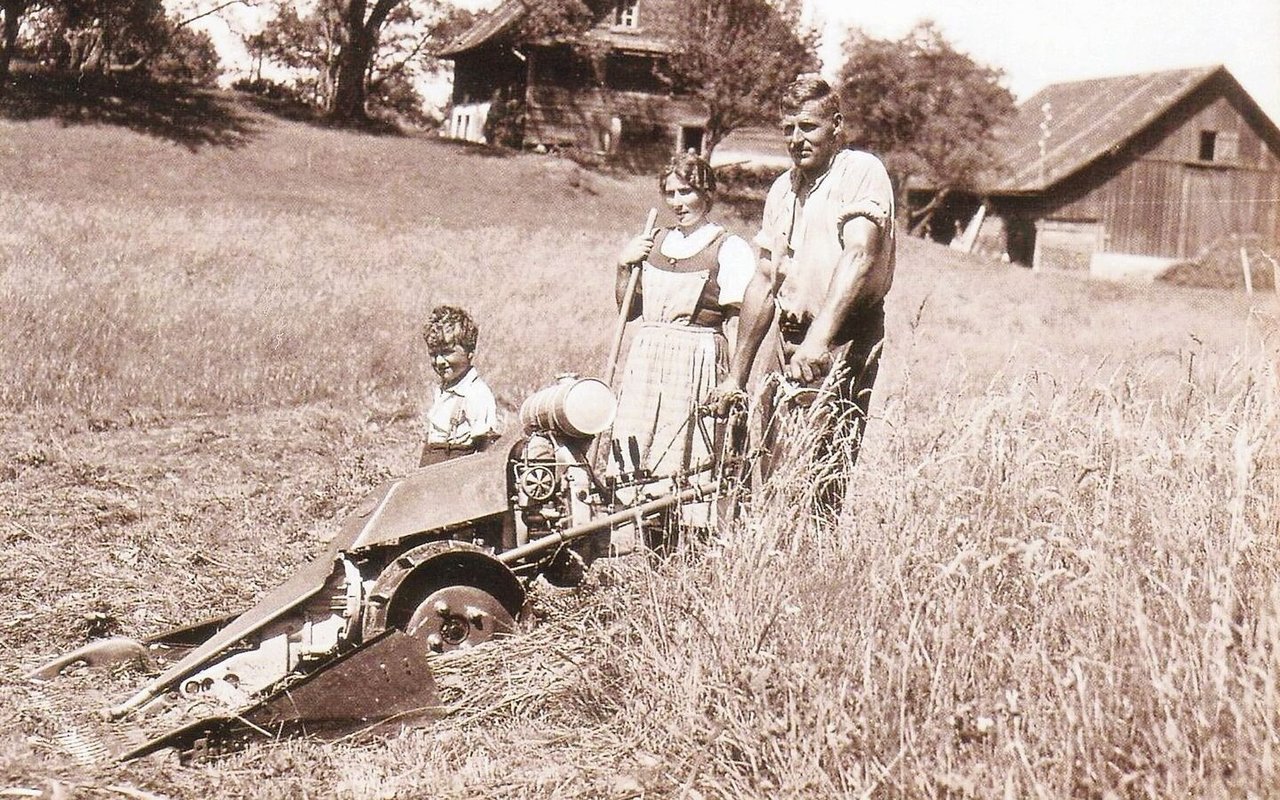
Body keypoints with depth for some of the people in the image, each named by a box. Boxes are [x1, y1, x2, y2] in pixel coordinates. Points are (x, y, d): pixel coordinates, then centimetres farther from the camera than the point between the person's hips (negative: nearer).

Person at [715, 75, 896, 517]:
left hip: (842, 342, -7)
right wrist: (737, 373, 18)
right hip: (784, 336, 7)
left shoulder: (863, 172, -5)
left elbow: (858, 259, -20)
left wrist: (820, 335, -32)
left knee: (819, 483, -10)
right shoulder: (783, 188, 17)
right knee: (773, 473, 5)